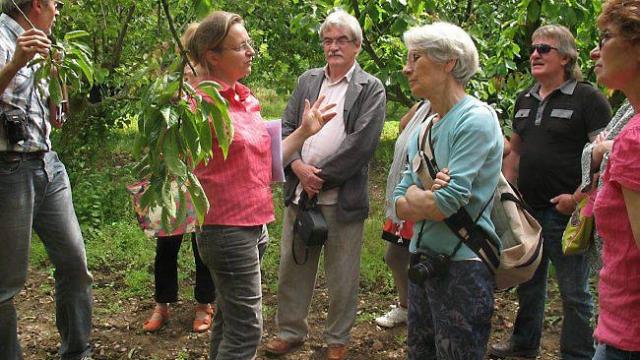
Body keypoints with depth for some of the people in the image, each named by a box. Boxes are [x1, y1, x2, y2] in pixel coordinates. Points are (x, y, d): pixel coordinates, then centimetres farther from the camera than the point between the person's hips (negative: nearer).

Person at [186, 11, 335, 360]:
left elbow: (265, 159, 17)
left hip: (253, 224, 9)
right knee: (246, 331, -5)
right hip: (227, 228, -9)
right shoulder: (201, 101, -14)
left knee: (227, 321, 18)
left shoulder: (246, 99, 11)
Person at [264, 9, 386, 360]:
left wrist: (321, 175, -14)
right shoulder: (307, 80, 11)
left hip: (343, 197, -4)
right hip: (300, 191, 4)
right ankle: (290, 331, 30)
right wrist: (299, 168, -10)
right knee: (292, 266, 13)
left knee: (342, 275, 8)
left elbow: (362, 142, -13)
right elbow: (286, 127, 6)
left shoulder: (371, 89, -3)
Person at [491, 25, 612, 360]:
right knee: (528, 280, 21)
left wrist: (578, 198, -21)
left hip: (565, 210, -7)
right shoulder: (525, 100, 12)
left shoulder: (587, 98, -9)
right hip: (527, 207, 7)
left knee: (574, 292, 3)